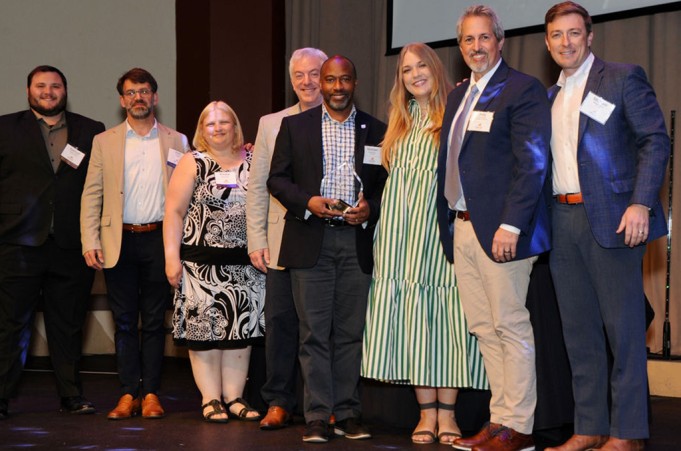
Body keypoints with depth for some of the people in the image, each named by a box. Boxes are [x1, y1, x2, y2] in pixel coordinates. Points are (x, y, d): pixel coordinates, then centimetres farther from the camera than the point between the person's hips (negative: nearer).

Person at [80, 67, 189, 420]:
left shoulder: (176, 142, 9)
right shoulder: (104, 141, 9)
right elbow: (91, 194, 5)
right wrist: (90, 242, -5)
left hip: (159, 239, 0)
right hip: (119, 241, 0)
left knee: (154, 321, 3)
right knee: (124, 322, 3)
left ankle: (151, 393, 9)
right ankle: (129, 394, 9)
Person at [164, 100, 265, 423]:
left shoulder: (253, 163, 10)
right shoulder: (192, 163, 2)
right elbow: (174, 212, -3)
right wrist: (172, 257, -11)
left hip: (246, 263, 3)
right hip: (202, 262, -3)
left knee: (241, 331, 5)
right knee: (205, 330, -2)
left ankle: (234, 398, 14)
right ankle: (211, 399, 6)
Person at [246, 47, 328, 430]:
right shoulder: (271, 124, 13)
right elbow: (258, 187, 11)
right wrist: (257, 239, 4)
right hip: (284, 241, 2)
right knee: (281, 321, 1)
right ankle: (279, 403, 10)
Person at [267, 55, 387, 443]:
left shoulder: (376, 130, 10)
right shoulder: (295, 126, 8)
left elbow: (387, 183, 10)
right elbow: (277, 178, 6)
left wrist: (370, 209, -9)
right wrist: (307, 203, -10)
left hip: (356, 240, 1)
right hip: (310, 240, -1)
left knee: (351, 331, 4)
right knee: (314, 331, -1)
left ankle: (348, 412, 11)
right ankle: (318, 416, 2)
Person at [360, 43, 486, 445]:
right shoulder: (401, 122, 18)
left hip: (441, 229, -4)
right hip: (402, 235, 4)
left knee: (445, 319, -3)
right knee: (410, 319, 0)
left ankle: (447, 412, 3)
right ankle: (427, 411, 6)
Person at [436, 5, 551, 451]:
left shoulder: (523, 89, -6)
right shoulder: (459, 94, 18)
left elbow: (532, 164, -14)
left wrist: (511, 226, -20)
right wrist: (448, 223, 12)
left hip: (500, 230, -8)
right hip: (462, 229, 8)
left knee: (512, 327, -2)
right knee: (484, 330, 10)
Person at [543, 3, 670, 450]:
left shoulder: (622, 78, 0)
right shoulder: (550, 97, 18)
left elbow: (656, 140, -7)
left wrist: (641, 203, -18)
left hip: (609, 218, -6)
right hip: (562, 220, 7)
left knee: (622, 326, -3)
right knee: (579, 331, 9)